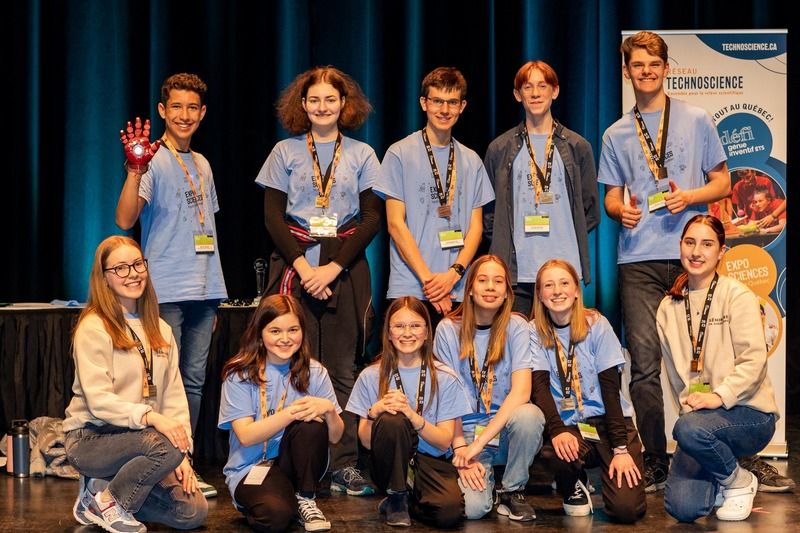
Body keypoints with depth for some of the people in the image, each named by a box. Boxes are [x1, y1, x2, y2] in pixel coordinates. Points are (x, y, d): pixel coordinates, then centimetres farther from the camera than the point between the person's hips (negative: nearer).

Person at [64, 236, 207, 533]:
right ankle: (105, 502, -7)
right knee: (166, 447, -33)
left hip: (135, 438, 7)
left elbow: (175, 395, 5)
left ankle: (105, 486, 11)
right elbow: (99, 400, -19)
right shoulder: (93, 328, -10)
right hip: (90, 439, -7)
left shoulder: (159, 330, 12)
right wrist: (150, 416, -34)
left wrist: (183, 454, -7)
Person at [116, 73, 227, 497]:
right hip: (165, 291, -7)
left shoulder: (202, 164, 16)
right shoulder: (153, 160, -6)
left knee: (194, 380, 9)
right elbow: (125, 219, -20)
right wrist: (135, 168, -33)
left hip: (203, 291, 7)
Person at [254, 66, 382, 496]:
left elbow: (373, 217, 2)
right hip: (294, 264, 0)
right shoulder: (285, 151, 8)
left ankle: (345, 464, 3)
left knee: (341, 367, -1)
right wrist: (303, 266, -9)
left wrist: (334, 266, -9)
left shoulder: (362, 155, 9)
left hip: (346, 266, 0)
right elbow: (272, 216, 4)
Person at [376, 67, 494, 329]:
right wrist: (428, 278, -9)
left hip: (459, 291, 3)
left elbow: (476, 226, 11)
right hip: (409, 288, -3)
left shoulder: (471, 161, 14)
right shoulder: (400, 154, 3)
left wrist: (453, 273, -6)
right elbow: (396, 224, -2)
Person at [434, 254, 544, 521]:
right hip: (466, 430, -1)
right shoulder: (448, 329, -2)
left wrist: (478, 443, -24)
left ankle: (513, 490, -8)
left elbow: (521, 390, -16)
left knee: (529, 414, -35)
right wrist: (461, 450, -15)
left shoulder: (516, 327, -4)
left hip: (505, 429, 1)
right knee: (473, 507, -27)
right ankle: (486, 474, 11)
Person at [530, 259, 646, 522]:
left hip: (609, 420, -1)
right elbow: (540, 386, -9)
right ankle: (573, 485, 2)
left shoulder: (597, 325, -3)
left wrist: (621, 448, -13)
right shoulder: (535, 332, 1)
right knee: (554, 451, -36)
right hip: (568, 425, 1)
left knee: (626, 508, -19)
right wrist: (557, 430, -27)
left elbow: (610, 387, -7)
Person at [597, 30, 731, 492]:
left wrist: (690, 197, -10)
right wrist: (621, 209, -5)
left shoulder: (697, 121, 8)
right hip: (638, 259, 2)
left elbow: (723, 182, 9)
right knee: (645, 362, -3)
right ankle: (655, 461, 5)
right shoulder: (617, 135, 15)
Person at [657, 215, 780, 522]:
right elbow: (676, 373, 11)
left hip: (748, 413, -4)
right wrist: (689, 402, -4)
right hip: (698, 414, 4)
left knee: (690, 428, -38)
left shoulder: (737, 296, -4)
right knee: (682, 508, -18)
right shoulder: (669, 308, 11)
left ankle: (740, 482, -5)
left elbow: (754, 360, -13)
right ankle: (718, 481, 19)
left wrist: (719, 396, -24)